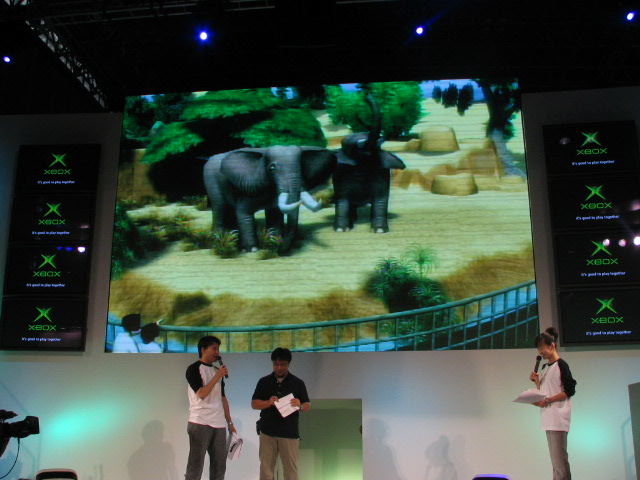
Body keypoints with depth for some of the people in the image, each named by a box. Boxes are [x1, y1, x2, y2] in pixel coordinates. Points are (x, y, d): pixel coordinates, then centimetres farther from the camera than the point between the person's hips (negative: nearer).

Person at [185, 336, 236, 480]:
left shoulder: (217, 370, 17)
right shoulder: (194, 369, -3)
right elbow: (201, 394, -14)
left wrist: (230, 422, 15)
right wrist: (217, 376, -12)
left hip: (219, 424, 7)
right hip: (200, 423, -6)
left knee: (220, 465, 7)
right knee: (196, 466, -5)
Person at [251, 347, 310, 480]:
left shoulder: (298, 383, 2)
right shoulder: (264, 382, 5)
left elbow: (307, 406, 4)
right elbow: (254, 404, 3)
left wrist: (300, 405, -20)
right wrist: (268, 403, -17)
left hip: (289, 433, -1)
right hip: (267, 432, 1)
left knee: (291, 469, 2)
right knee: (266, 468, 7)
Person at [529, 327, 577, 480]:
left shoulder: (561, 365, -8)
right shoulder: (545, 367, 17)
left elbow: (570, 391, -13)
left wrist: (547, 400, -17)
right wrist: (536, 380, 4)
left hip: (558, 415, -9)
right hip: (548, 416, 9)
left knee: (559, 457, -12)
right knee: (555, 457, 8)